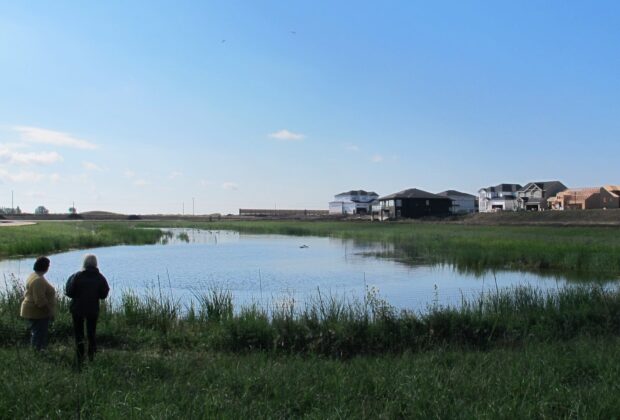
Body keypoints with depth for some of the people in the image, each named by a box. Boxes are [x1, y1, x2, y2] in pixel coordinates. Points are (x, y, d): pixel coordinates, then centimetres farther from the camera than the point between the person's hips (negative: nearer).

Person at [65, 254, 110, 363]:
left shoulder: (77, 276, -14)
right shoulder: (100, 278, -6)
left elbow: (69, 292, -11)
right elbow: (103, 295, -3)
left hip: (78, 308, -2)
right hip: (93, 309, 2)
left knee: (78, 333, 11)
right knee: (91, 333, 15)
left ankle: (80, 357, 8)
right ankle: (91, 356, 15)